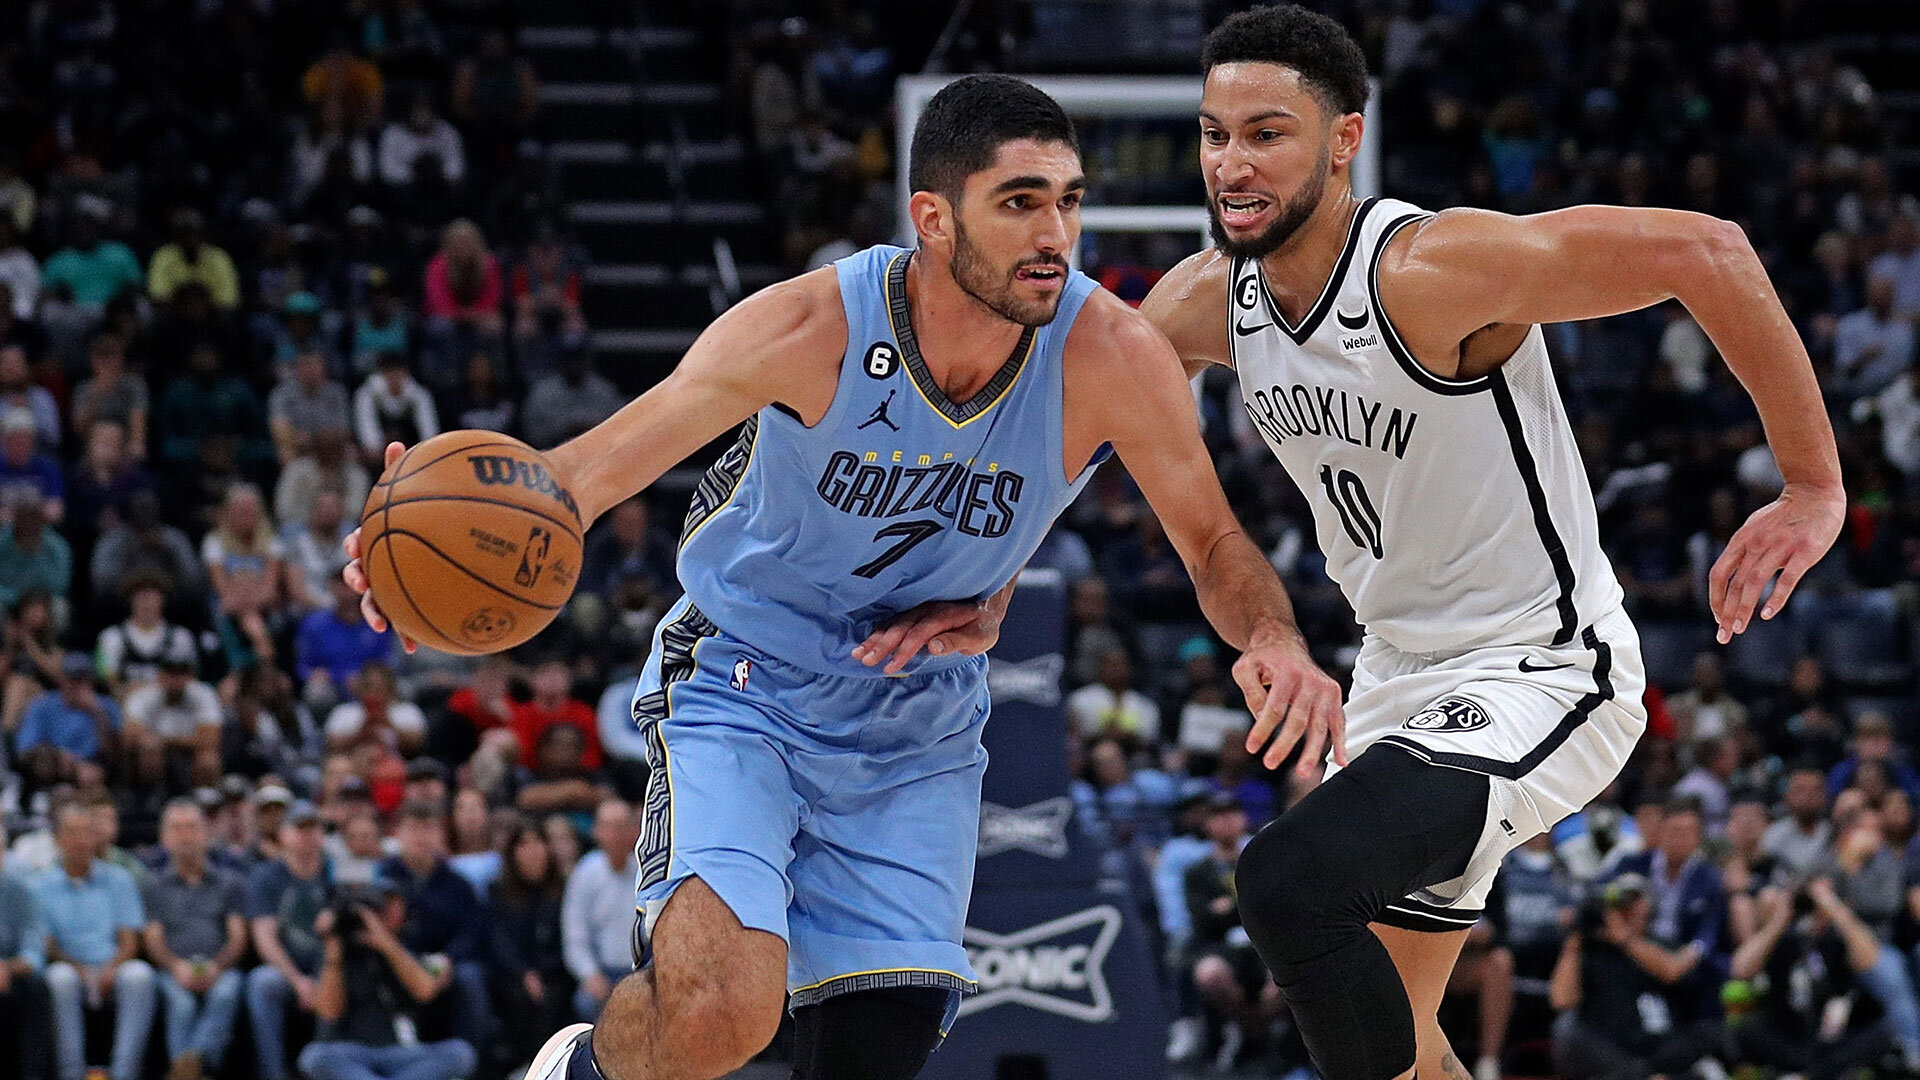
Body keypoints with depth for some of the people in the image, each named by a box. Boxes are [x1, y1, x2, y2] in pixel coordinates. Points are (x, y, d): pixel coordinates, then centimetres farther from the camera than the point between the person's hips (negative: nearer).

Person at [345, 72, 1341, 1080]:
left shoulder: (1111, 356, -20)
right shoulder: (810, 327, -25)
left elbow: (1215, 544, -7)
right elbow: (591, 469, -21)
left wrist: (1274, 639, -30)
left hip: (918, 735, 4)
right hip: (743, 687, -3)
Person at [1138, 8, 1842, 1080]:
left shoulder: (1434, 269, -25)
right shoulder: (1207, 301, -3)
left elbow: (1706, 252, -28)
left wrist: (1815, 490, -26)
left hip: (1545, 676, -9)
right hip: (1402, 682, 9)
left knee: (1290, 882, -28)